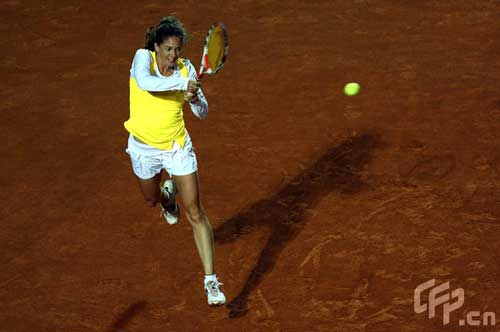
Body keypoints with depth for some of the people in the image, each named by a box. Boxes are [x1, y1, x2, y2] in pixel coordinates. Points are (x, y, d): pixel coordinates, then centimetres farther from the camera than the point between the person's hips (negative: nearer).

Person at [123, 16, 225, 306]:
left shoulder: (186, 67, -9)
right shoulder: (143, 57, -16)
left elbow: (203, 113, -5)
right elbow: (145, 82, -39)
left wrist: (195, 99, -26)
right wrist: (182, 83, -43)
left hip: (178, 146, 0)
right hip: (145, 147, 0)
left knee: (195, 213, -6)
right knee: (152, 200, 25)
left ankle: (211, 282, -5)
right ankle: (168, 193, 65)